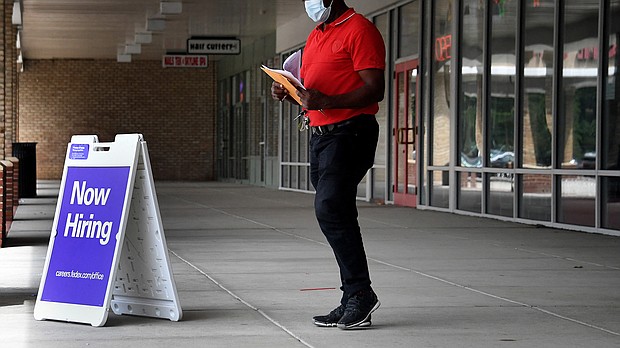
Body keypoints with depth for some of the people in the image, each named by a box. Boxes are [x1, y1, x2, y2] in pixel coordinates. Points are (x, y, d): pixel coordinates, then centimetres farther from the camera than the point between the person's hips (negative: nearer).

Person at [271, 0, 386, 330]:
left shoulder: (359, 30, -8)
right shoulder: (315, 37, 20)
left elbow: (375, 90, -15)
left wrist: (326, 102, -25)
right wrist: (287, 92, 4)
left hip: (350, 132, -9)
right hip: (320, 134, 9)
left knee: (330, 208, -20)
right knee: (338, 216, 9)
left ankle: (360, 293, -12)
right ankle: (353, 303, 13)